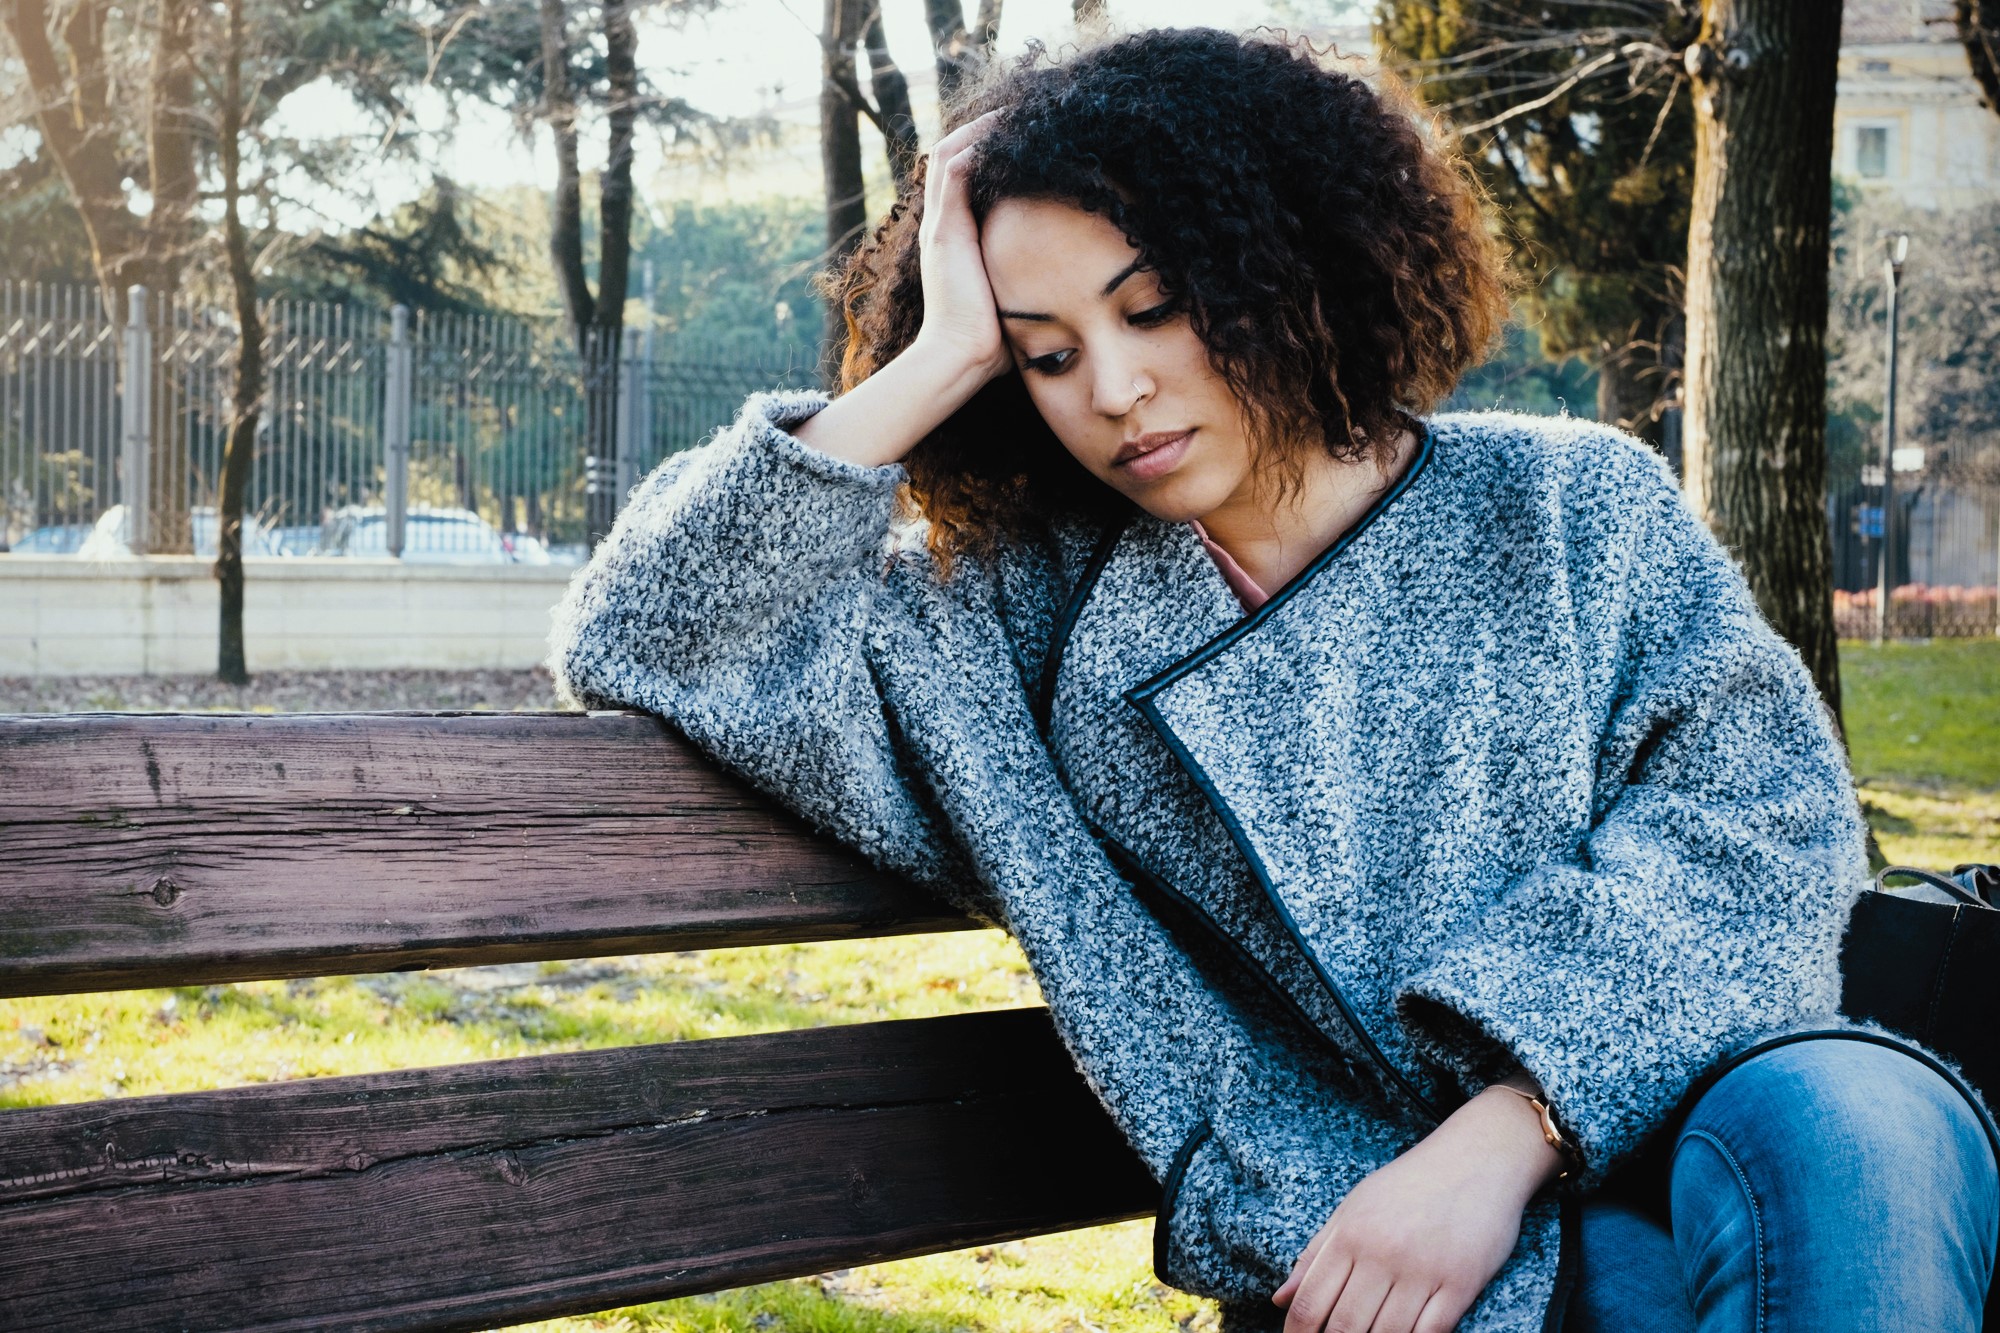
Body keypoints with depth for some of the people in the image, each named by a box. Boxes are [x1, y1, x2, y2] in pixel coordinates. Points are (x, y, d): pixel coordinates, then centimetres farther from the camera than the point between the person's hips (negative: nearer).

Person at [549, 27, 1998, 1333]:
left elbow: (1765, 801, 0)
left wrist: (1502, 1129, -14)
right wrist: (937, 363, 5)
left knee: (1846, 1120, -34)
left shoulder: (1565, 500, 13)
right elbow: (648, 641, 7)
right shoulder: (1031, 623, 13)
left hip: (1701, 1132, 2)